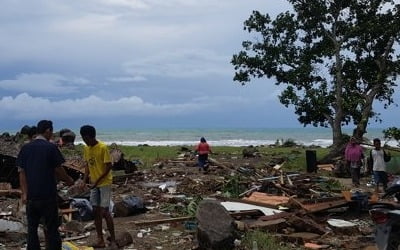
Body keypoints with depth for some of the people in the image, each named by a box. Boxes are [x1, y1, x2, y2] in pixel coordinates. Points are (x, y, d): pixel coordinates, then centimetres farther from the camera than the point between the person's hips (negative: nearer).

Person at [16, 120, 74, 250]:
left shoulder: (25, 148, 3)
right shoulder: (51, 147, -9)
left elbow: (21, 172, 1)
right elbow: (59, 170, -6)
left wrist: (24, 193, 2)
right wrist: (69, 180, 11)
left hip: (31, 195, 4)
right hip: (48, 195, -4)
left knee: (32, 227, 12)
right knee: (52, 227, 5)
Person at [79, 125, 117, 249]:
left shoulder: (103, 147, -17)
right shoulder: (86, 149, 5)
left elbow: (109, 166, -16)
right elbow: (87, 165, 13)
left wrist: (97, 180, -18)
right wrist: (84, 180, 1)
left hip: (104, 183, -7)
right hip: (94, 184, 7)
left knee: (104, 212, -9)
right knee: (96, 211, 7)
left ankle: (113, 240, 2)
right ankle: (100, 240, 15)